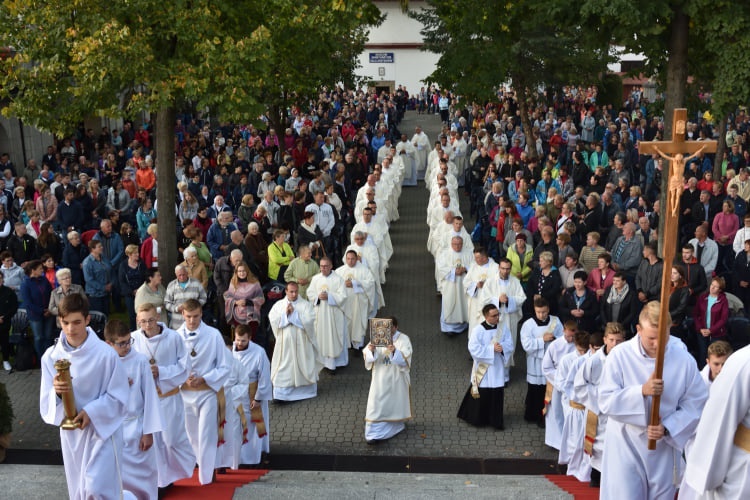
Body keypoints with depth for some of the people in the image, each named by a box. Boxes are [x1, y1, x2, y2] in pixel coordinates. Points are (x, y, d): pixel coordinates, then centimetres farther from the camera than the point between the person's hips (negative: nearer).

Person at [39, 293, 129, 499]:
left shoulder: (106, 354, -17)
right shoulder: (51, 356, -7)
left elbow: (119, 396, -10)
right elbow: (46, 401, -2)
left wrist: (91, 412, -21)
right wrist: (56, 392, -24)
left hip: (102, 429, -4)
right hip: (71, 432, 4)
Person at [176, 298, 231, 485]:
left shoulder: (214, 335, -8)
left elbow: (224, 368, -4)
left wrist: (203, 379, -15)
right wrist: (183, 379, -14)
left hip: (208, 391, -3)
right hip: (185, 393, 3)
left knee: (206, 437, -4)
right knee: (192, 436, 16)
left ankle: (206, 478, 3)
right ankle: (206, 466, 37)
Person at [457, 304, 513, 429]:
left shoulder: (504, 329, -2)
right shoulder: (478, 330, -14)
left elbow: (510, 346, -2)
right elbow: (474, 349, -19)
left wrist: (502, 347, -24)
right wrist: (492, 348, -22)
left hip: (497, 368, 3)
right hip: (482, 369, -3)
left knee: (497, 395, 8)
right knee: (481, 395, 6)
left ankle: (496, 421, 22)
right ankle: (477, 419, 24)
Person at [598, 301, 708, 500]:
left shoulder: (684, 360, -9)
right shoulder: (619, 355, -13)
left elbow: (694, 404, -4)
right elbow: (606, 401, -13)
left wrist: (667, 428, -17)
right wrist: (642, 391, -26)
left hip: (664, 446, 2)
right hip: (626, 445, -2)